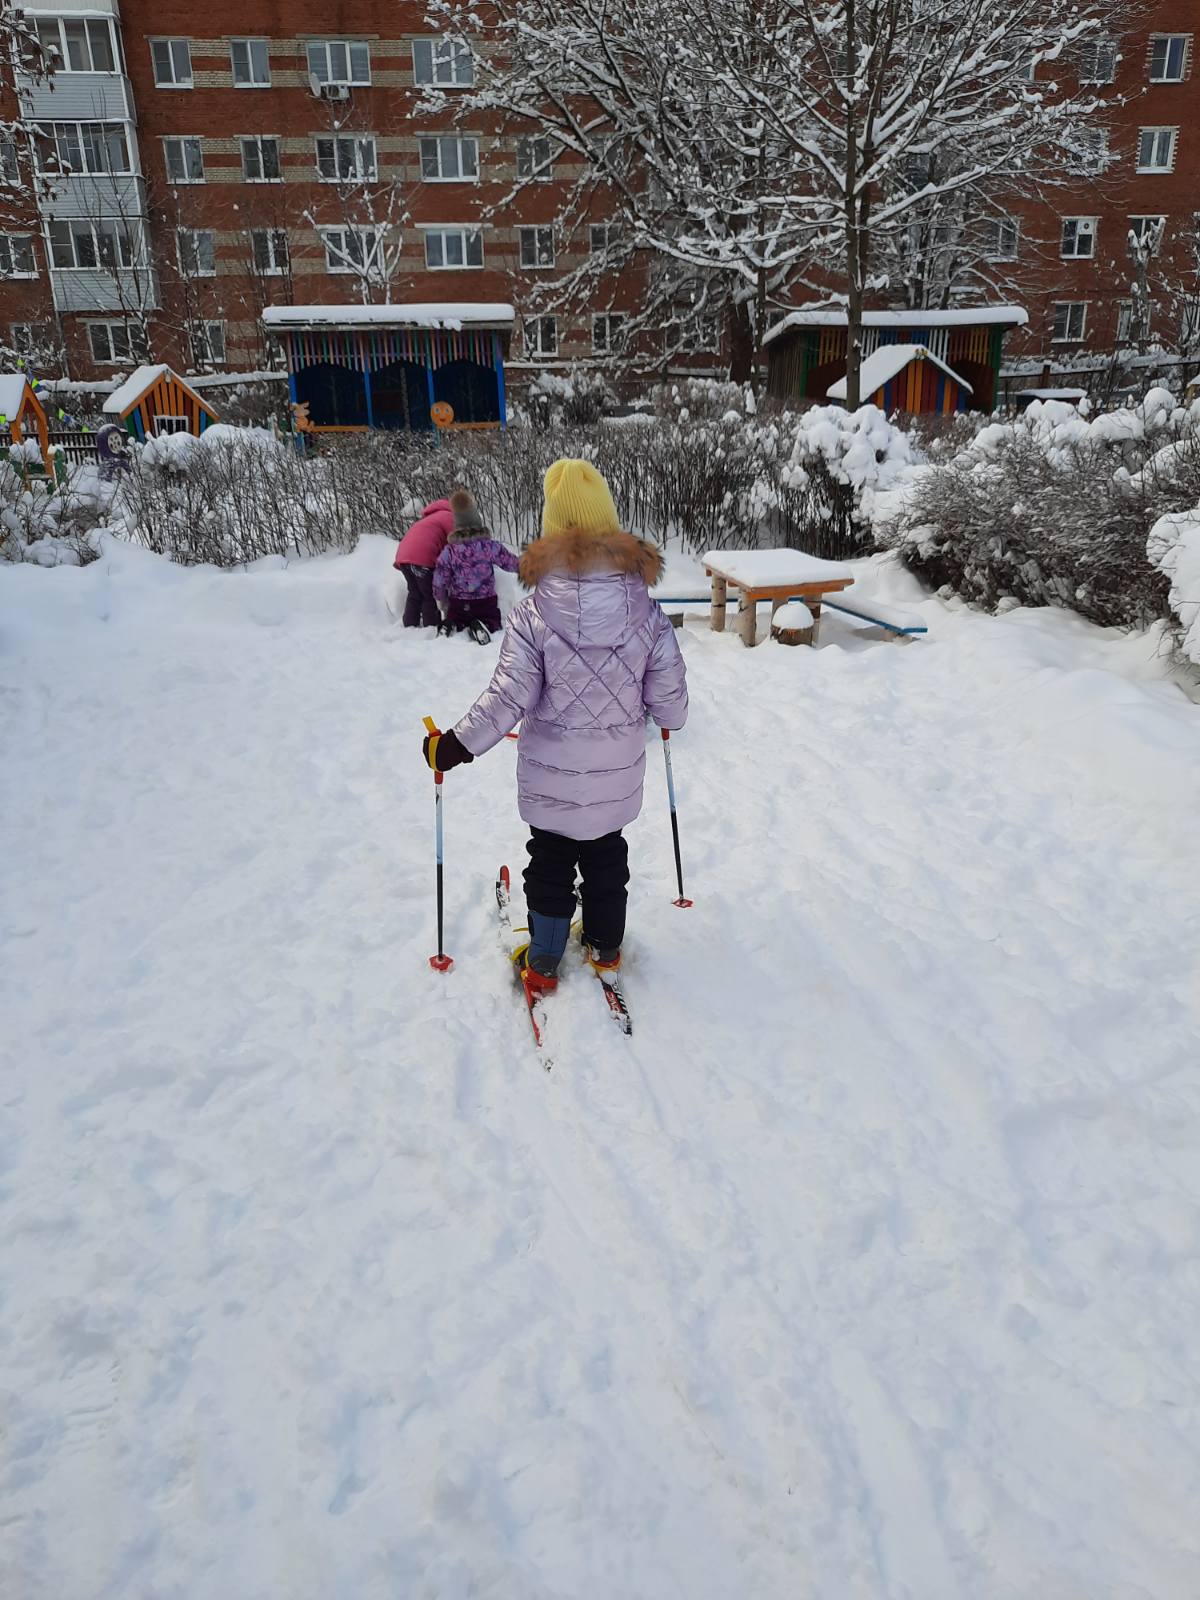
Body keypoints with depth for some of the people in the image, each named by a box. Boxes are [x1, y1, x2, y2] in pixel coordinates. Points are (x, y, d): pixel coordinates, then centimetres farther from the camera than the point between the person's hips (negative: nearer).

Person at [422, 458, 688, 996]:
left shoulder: (533, 614, -19)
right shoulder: (646, 612, -12)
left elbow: (507, 698, -19)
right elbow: (669, 699, -7)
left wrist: (452, 746, -7)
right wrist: (666, 716, 17)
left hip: (550, 776, -2)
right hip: (618, 776, 2)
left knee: (550, 861, 18)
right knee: (607, 857, 24)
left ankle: (542, 962, 31)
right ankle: (606, 946, 41)